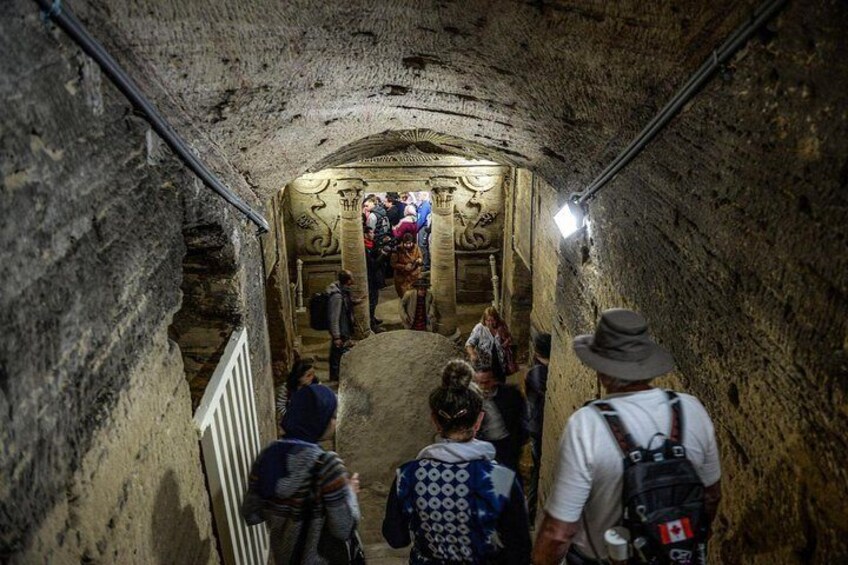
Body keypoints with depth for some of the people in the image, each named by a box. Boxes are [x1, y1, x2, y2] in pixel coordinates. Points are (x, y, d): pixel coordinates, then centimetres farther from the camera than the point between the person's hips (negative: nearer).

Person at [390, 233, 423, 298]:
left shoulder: (416, 248, -4)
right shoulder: (398, 249, -12)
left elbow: (421, 261, 4)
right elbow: (393, 264, -9)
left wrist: (420, 261, -20)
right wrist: (404, 267, -22)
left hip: (415, 277, 2)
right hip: (402, 278, -2)